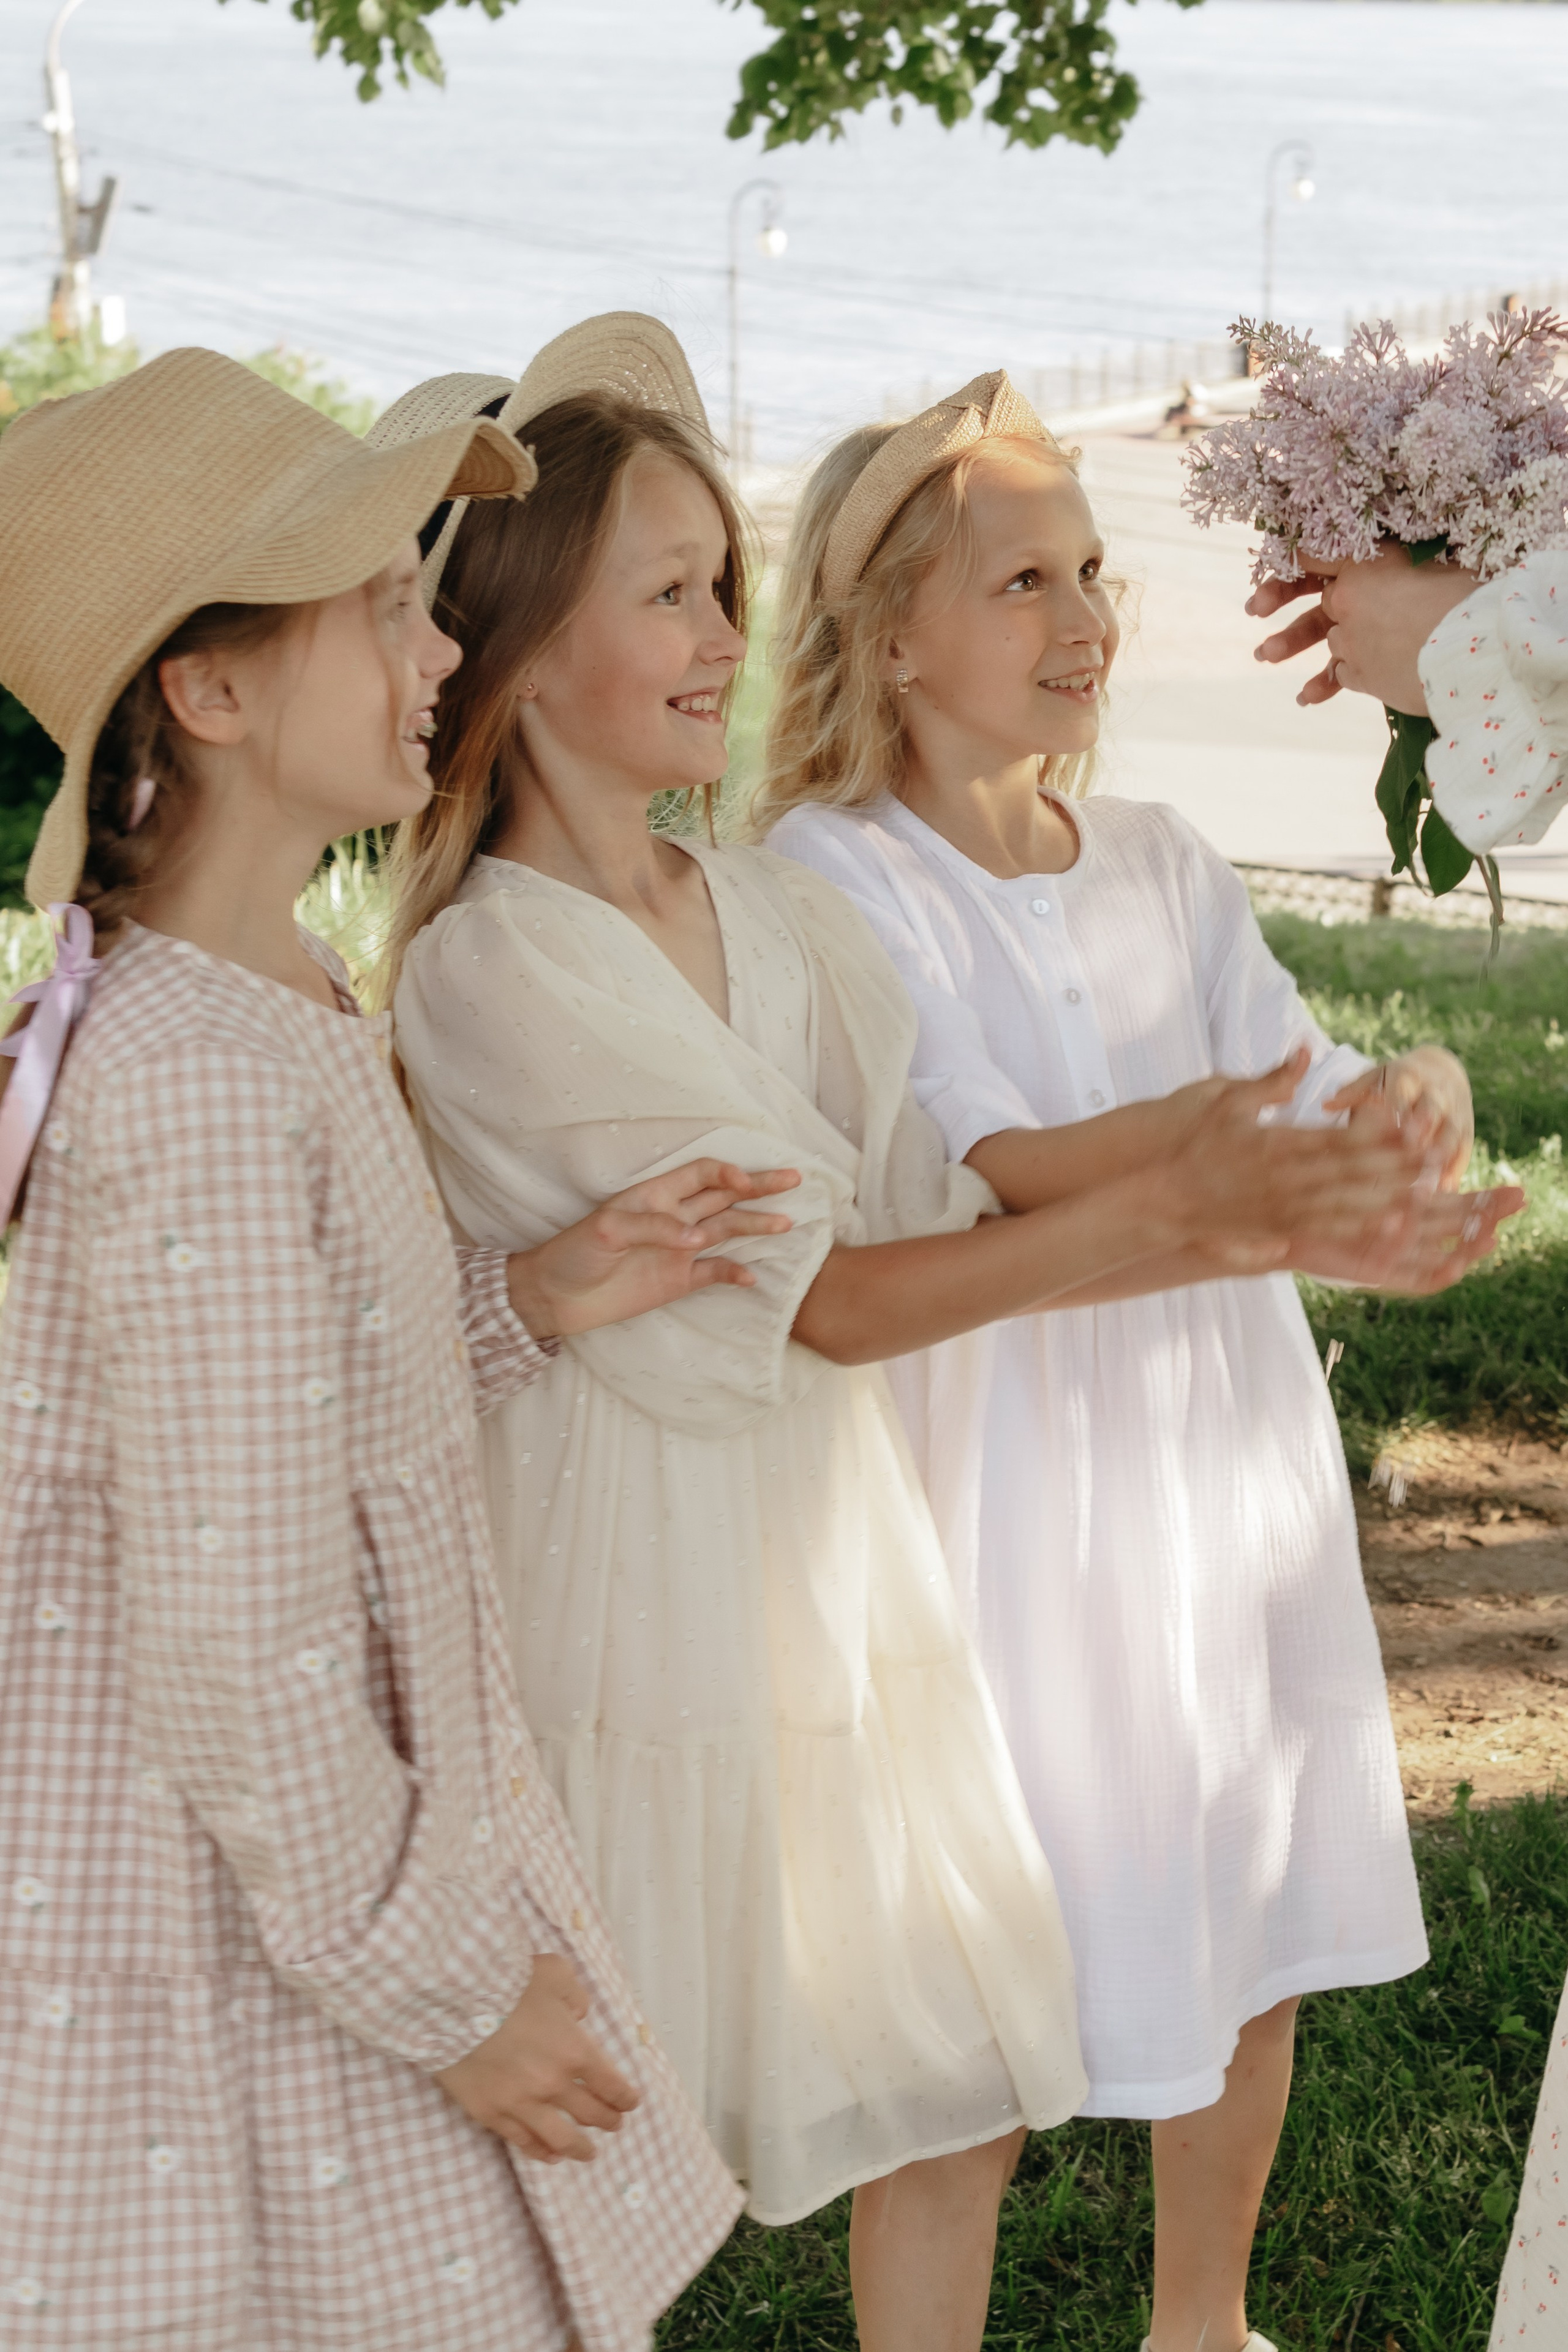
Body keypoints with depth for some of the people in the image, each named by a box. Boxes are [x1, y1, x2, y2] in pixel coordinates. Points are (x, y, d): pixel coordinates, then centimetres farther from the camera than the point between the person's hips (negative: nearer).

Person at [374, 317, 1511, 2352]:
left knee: (951, 2104, 15)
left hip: (841, 1553, 7)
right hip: (645, 1586, -7)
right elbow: (817, 1298, -20)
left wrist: (1277, 1226, -9)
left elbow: (941, 1222, 2)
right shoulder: (488, 969, -17)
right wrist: (1159, 1211, -25)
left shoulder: (775, 908, 4)